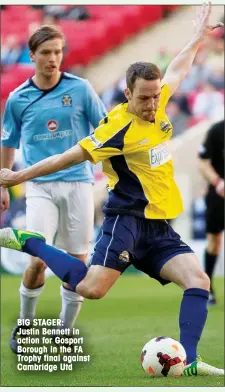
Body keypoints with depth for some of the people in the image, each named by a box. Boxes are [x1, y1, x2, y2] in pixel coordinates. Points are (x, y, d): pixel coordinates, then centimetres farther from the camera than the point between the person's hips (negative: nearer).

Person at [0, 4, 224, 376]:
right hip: (127, 218, -7)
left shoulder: (156, 105, 6)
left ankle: (188, 361, -11)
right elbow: (70, 157, -11)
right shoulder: (119, 127, -16)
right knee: (92, 288, -20)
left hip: (158, 226, 7)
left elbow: (177, 70, 27)